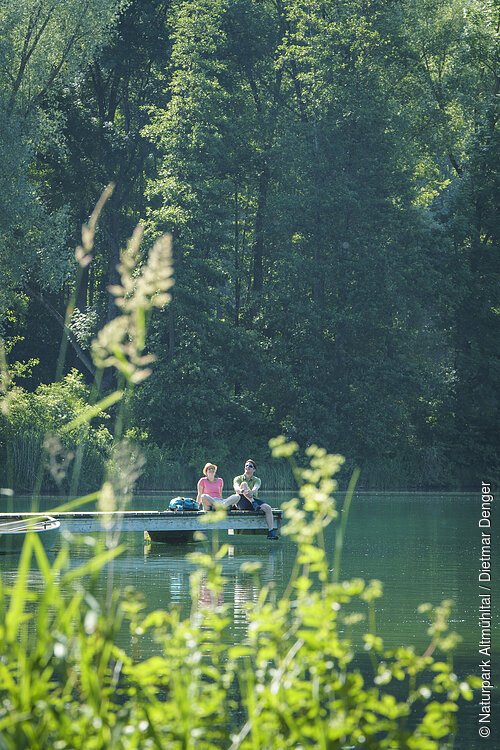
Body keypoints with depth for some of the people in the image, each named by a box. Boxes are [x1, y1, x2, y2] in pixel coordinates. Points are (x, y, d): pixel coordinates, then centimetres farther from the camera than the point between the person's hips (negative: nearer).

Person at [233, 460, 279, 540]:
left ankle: (271, 532, -27)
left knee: (268, 508, -25)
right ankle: (254, 504, -40)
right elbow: (236, 488, -12)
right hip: (242, 502, -2)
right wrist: (241, 490, -38)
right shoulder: (238, 479, 12)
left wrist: (251, 492, -36)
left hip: (254, 499, 2)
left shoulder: (257, 480, 15)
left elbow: (256, 488, -11)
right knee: (244, 484, -25)